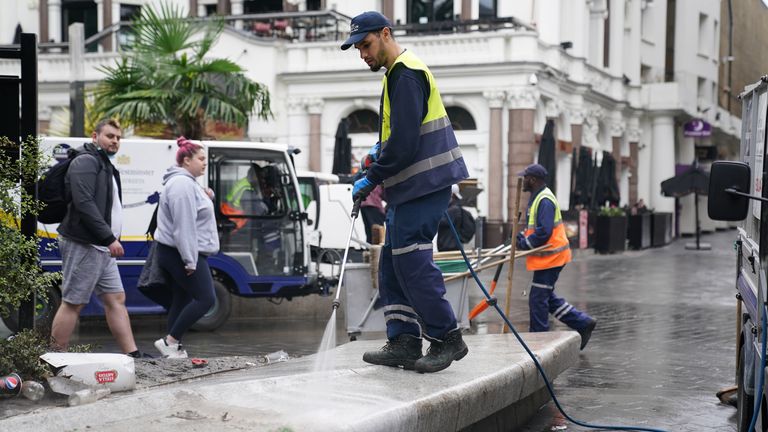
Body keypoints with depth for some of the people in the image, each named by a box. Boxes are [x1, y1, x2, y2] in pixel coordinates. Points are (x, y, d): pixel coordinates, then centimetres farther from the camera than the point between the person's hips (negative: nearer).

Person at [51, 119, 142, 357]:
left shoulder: (106, 166, 22)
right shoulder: (86, 162, -10)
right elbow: (83, 203, -22)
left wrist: (111, 240, 15)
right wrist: (109, 238, -23)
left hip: (102, 248, 10)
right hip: (84, 245, -10)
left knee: (116, 299, 7)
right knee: (73, 302, -6)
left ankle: (133, 355, 9)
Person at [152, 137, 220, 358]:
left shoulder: (184, 182, 18)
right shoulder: (183, 184, -17)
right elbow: (184, 225, -23)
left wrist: (206, 198, 9)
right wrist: (190, 261, -24)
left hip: (171, 251, 11)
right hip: (181, 253, -11)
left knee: (182, 299, 11)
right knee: (206, 299, -10)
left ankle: (173, 347, 13)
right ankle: (170, 340, -7)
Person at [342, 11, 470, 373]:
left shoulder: (405, 75, -14)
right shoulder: (397, 73, 19)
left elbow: (405, 143, -21)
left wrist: (371, 179, -14)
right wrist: (381, 148, 14)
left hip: (423, 183, -11)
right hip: (409, 186, 11)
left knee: (410, 260, -10)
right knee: (392, 264, 9)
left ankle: (447, 338, 0)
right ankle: (404, 342, 12)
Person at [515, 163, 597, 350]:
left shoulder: (544, 201, -19)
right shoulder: (538, 198, 14)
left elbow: (544, 232, -25)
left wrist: (525, 244, -14)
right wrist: (522, 236, 6)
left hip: (550, 257, -10)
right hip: (549, 256, 10)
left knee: (537, 300, -3)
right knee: (547, 298, 15)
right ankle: (583, 323, 17)